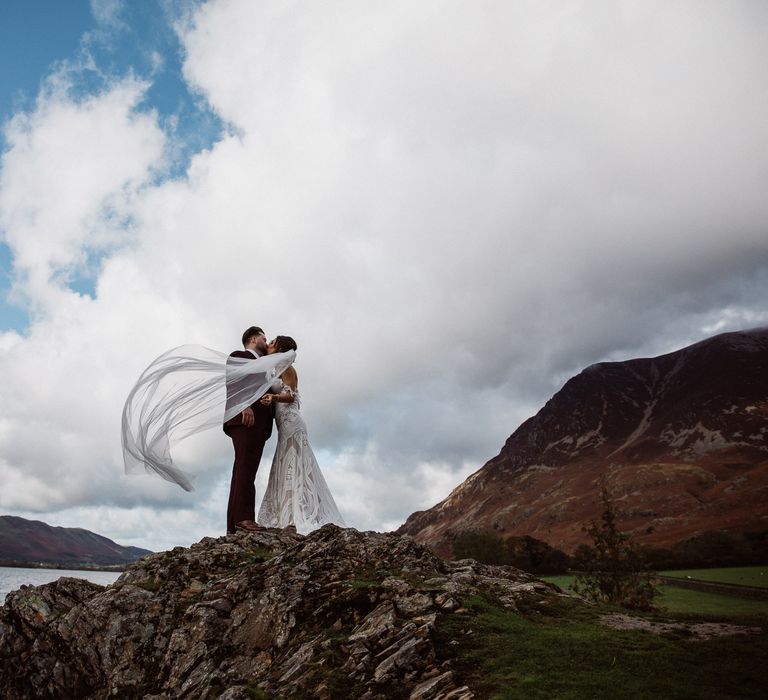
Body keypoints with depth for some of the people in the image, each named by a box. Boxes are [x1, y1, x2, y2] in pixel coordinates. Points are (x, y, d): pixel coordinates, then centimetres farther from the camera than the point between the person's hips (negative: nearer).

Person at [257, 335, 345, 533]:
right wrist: (269, 400, 2)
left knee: (293, 468, -13)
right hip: (286, 425, 9)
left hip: (291, 422, -9)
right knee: (286, 470, 5)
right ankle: (292, 517, 3)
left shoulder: (286, 368, -2)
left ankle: (299, 518, -15)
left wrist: (272, 397, -30)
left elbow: (290, 395, -13)